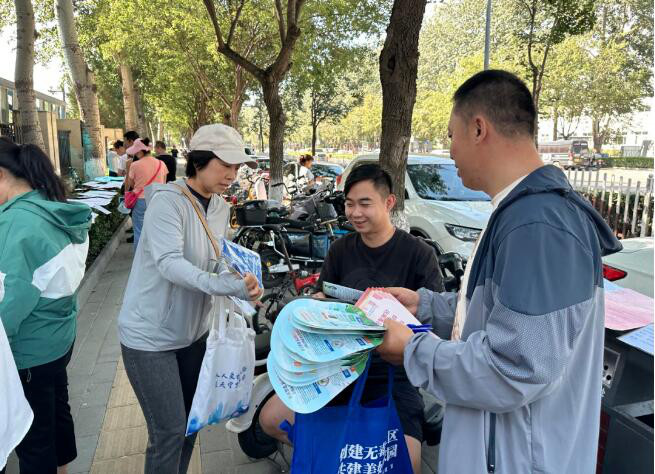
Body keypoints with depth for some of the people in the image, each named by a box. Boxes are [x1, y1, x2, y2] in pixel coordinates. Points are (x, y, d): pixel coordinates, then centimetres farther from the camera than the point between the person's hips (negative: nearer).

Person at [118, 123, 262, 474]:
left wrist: (240, 284, -13)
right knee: (169, 433, -2)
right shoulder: (168, 200, -19)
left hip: (193, 330, 7)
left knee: (191, 423, 19)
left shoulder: (221, 208, 3)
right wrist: (222, 285, -43)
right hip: (150, 336, -7)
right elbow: (168, 262, -31)